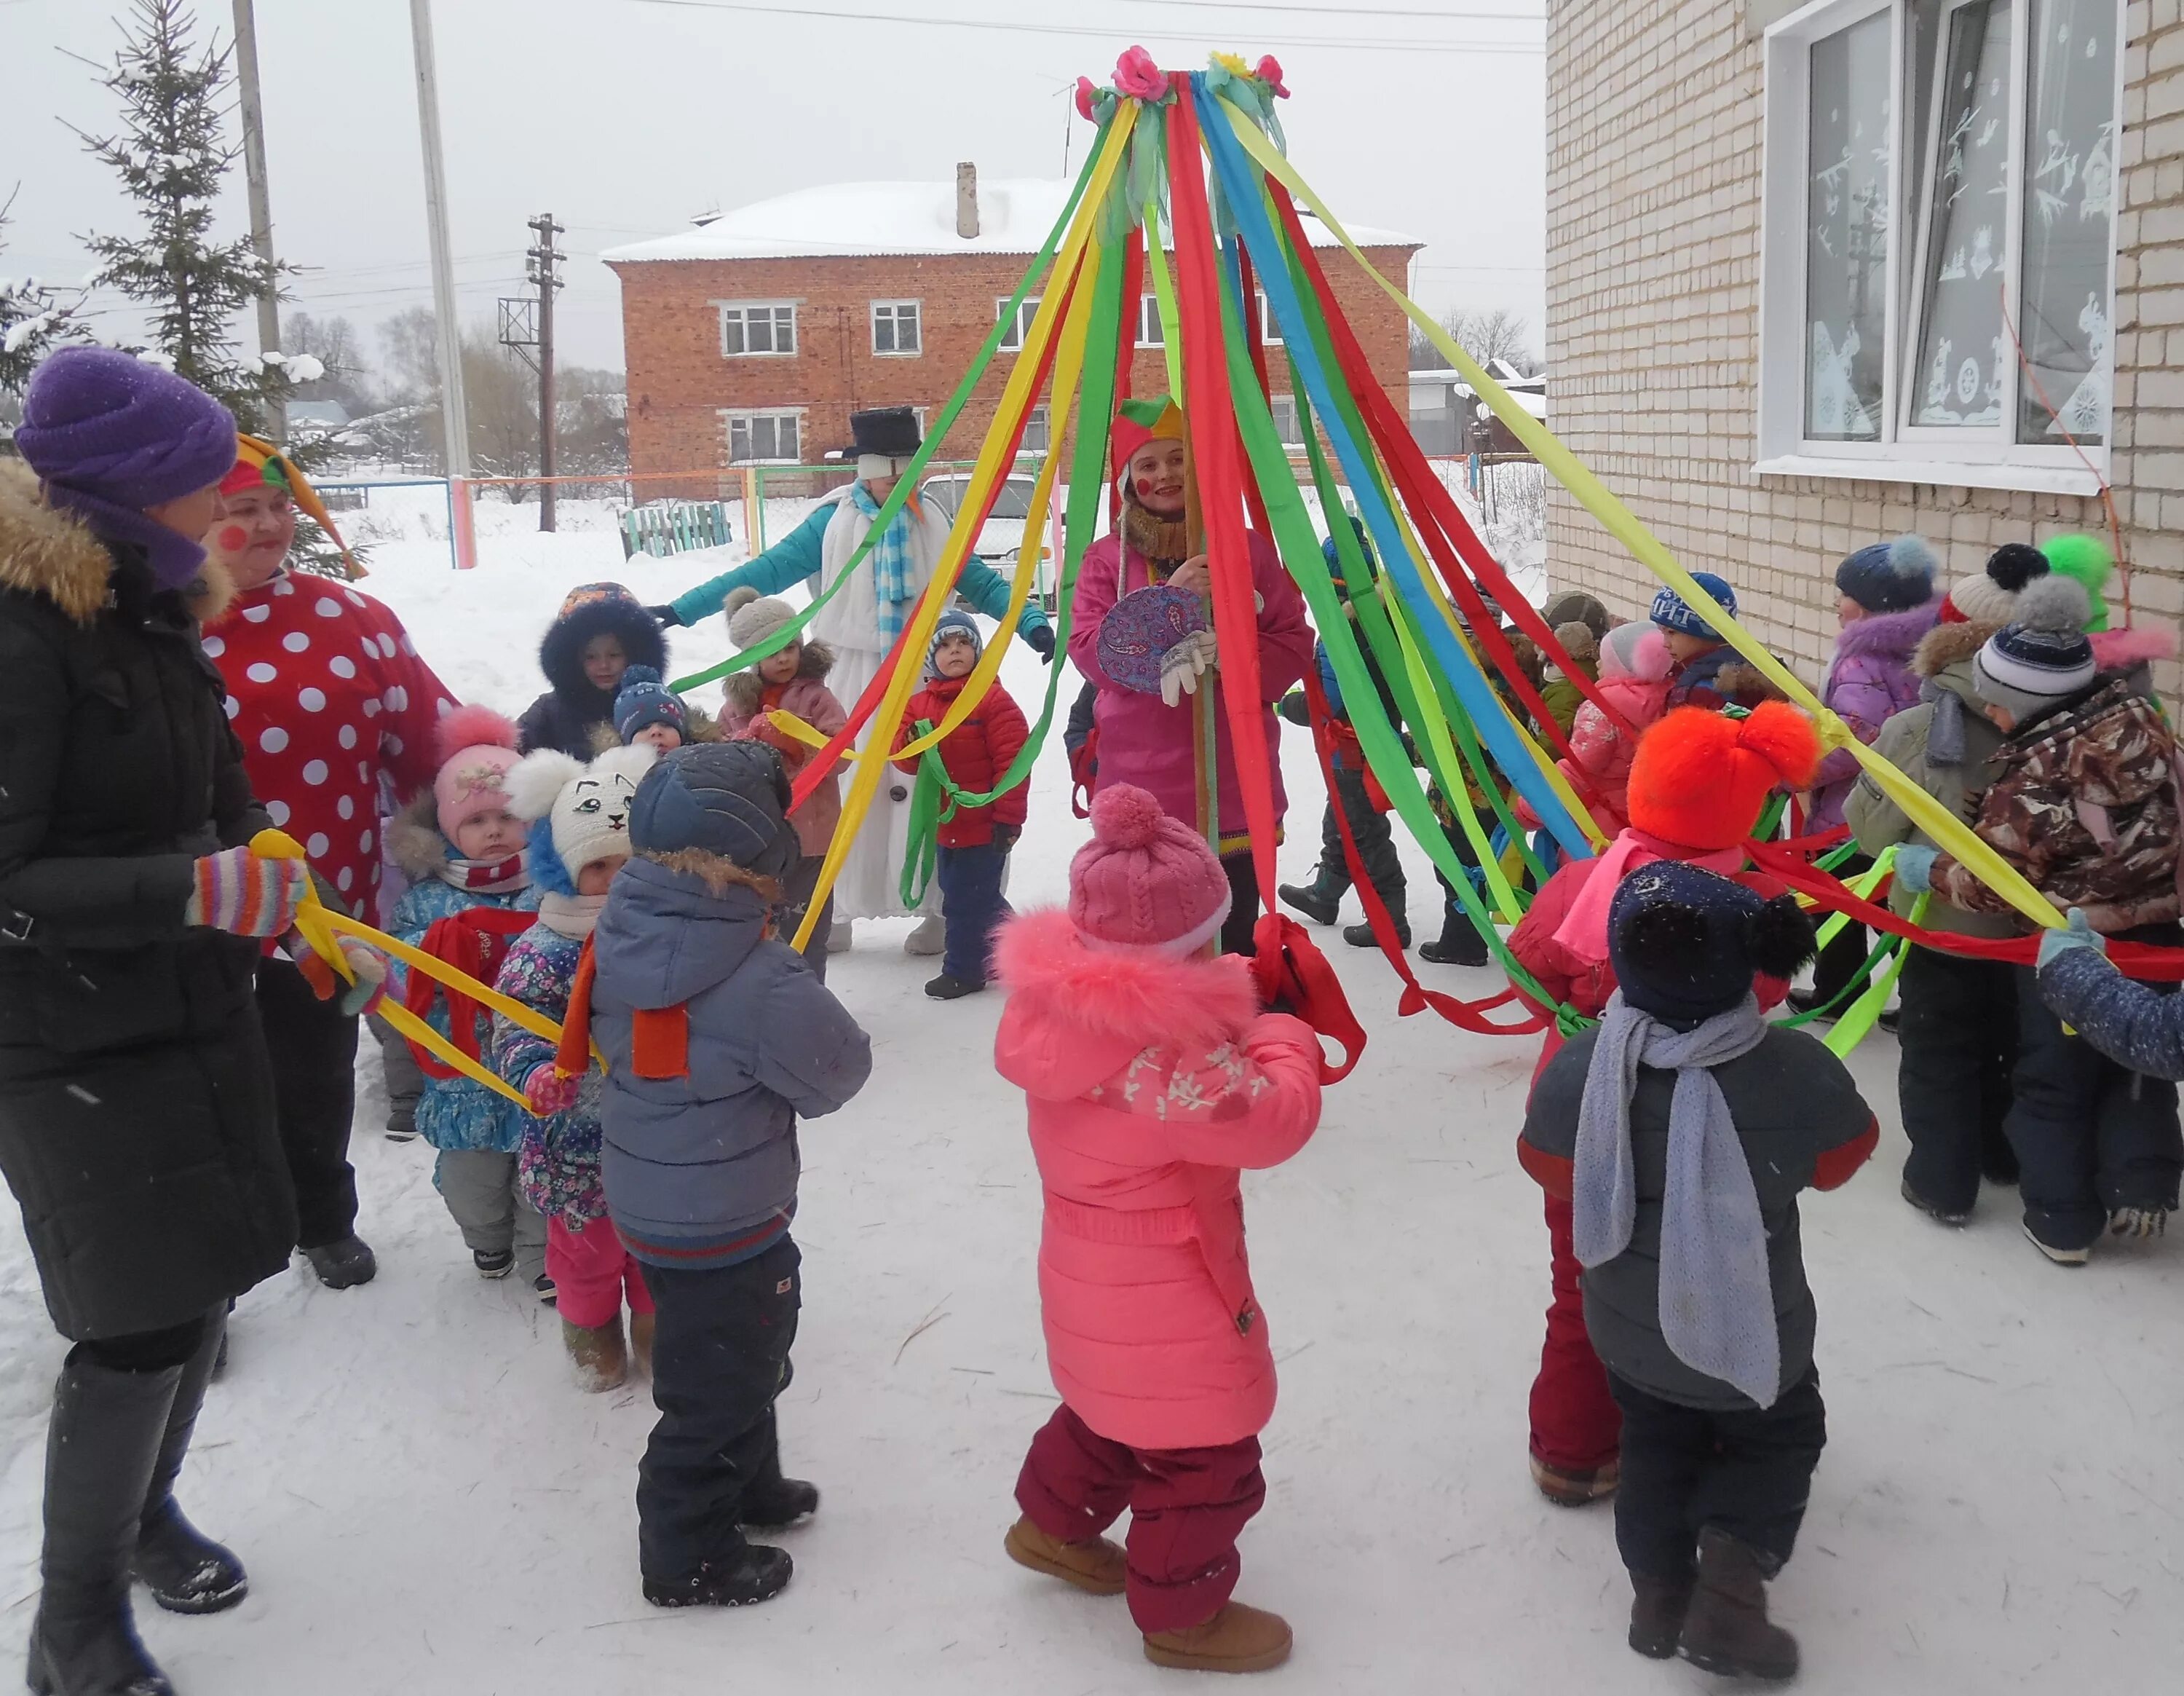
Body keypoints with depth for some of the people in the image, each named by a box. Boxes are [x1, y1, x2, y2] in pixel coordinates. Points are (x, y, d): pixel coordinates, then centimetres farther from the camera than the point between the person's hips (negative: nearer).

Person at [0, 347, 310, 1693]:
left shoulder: (153, 614, 8)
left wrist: (273, 900, 23)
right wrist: (194, 891, -31)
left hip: (200, 1014, 8)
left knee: (206, 1281, 15)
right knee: (143, 1322, -4)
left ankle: (146, 1508, 39)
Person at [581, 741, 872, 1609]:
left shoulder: (624, 930, -9)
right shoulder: (754, 980, -31)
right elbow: (837, 1069, -18)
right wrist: (815, 1011, 2)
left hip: (648, 1198, 8)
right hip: (724, 1221, -8)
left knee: (742, 1353, 29)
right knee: (716, 1386, 11)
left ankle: (748, 1486, 49)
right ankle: (689, 1558, 28)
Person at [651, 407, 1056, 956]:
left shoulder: (933, 523, 6)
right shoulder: (833, 521, -1)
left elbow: (980, 582, 8)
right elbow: (768, 570, -1)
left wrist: (1033, 623, -7)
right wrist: (684, 609, -4)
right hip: (853, 679, -1)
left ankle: (940, 908, 13)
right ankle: (834, 910, 15)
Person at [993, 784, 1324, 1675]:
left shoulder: (1067, 998, -8)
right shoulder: (1160, 1047, -36)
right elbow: (1270, 1117, -31)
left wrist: (1236, 1008, -5)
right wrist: (1284, 1034, -14)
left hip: (1099, 1272, 9)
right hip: (1163, 1298, -9)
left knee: (1115, 1406, 34)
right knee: (1204, 1455, 12)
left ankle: (1052, 1522, 53)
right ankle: (1181, 1615, 31)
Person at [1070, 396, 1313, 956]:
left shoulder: (1249, 549, 7)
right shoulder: (1106, 558, 6)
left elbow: (1293, 644, 2)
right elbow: (1089, 650, -7)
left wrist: (1232, 654, -18)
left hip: (1236, 785, 1)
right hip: (1141, 788, -1)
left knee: (1233, 942, 6)